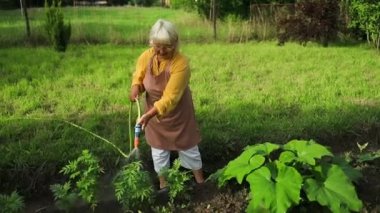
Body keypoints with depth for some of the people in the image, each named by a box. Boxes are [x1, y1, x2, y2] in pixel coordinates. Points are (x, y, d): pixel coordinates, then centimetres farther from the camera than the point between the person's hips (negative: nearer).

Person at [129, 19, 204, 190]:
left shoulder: (181, 64, -30)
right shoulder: (146, 57, -15)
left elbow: (170, 98, -32)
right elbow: (138, 76, 5)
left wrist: (148, 115, -40)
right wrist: (135, 87, -19)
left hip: (178, 113, -4)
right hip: (154, 112, 4)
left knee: (187, 146, 12)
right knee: (158, 148, 15)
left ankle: (200, 181, 33)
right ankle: (163, 184, 33)